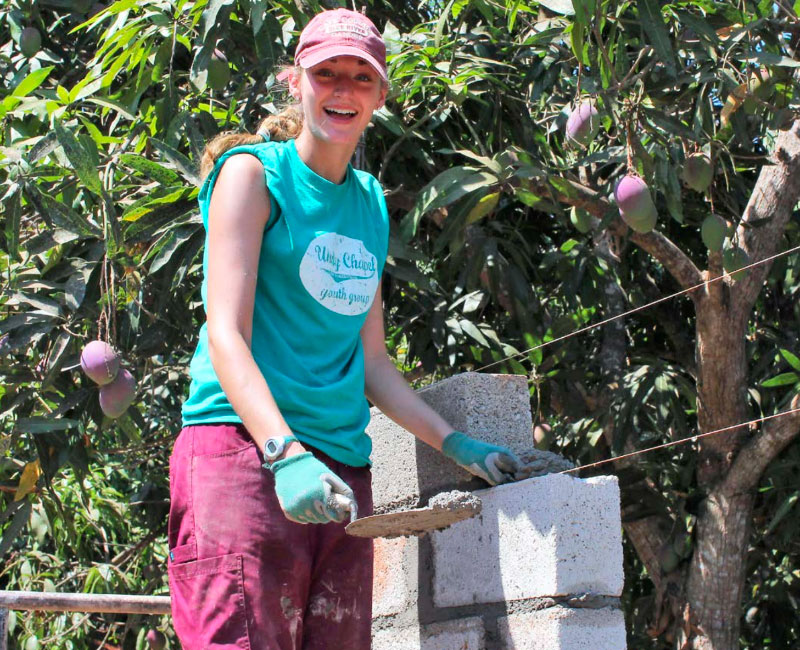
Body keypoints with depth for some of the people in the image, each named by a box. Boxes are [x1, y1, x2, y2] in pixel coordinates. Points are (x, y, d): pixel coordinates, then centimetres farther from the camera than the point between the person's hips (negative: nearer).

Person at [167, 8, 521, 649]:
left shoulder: (370, 203, 21)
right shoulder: (254, 171, 1)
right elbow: (226, 332, -10)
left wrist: (458, 445, 18)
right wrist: (284, 452, -25)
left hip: (341, 467, 7)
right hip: (245, 446, -7)